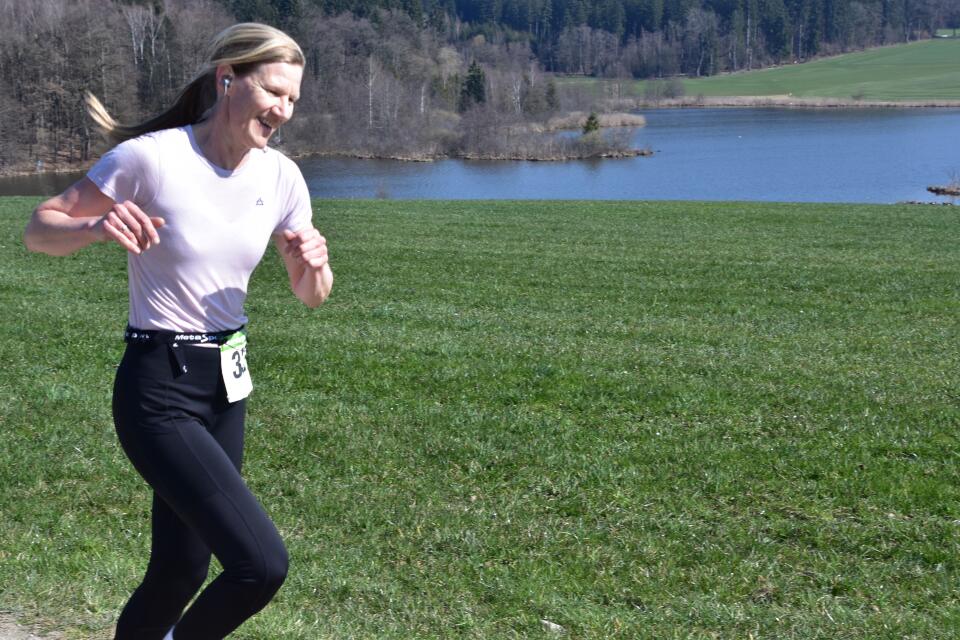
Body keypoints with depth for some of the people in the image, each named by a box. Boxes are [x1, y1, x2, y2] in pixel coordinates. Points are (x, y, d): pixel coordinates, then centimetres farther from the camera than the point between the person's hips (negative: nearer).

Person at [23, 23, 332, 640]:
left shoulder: (280, 176, 1)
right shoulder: (151, 157, -15)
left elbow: (311, 294, 11)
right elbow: (39, 230, -7)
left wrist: (314, 264, -12)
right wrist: (98, 226, -28)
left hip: (227, 387, 7)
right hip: (159, 390, -6)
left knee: (183, 572, 13)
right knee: (262, 564, -18)